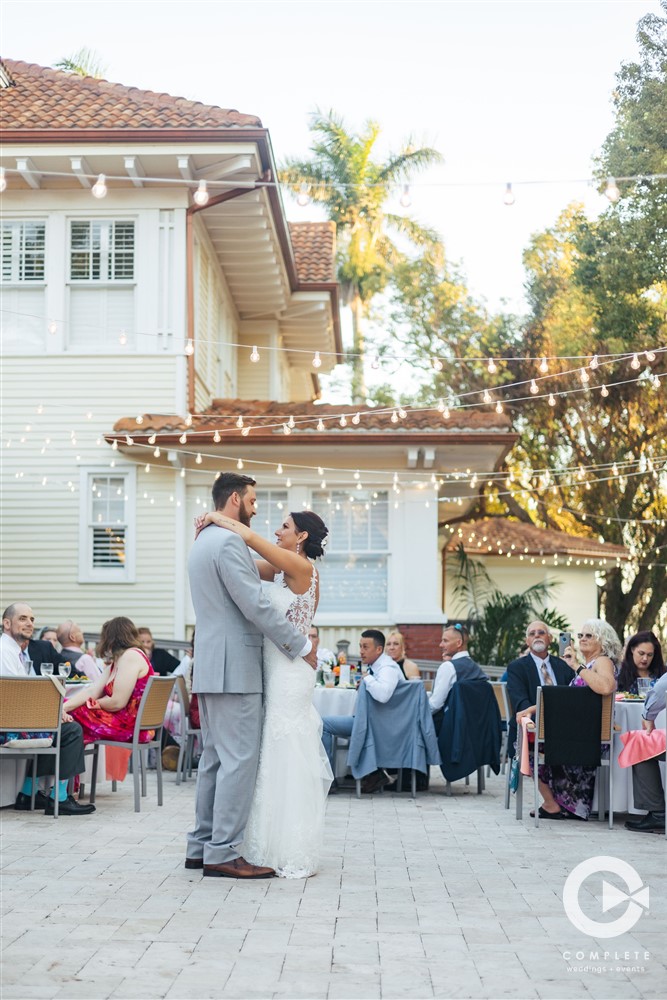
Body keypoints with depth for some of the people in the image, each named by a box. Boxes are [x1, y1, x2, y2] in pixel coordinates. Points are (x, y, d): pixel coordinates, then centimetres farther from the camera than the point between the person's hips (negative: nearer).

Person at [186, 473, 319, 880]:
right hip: (234, 668, -11)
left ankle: (203, 846, 17)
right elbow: (257, 606, -18)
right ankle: (224, 853, -7)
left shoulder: (203, 542, 19)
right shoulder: (230, 542, -14)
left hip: (211, 667, 11)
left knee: (215, 758, 13)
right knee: (240, 759, -8)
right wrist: (302, 645, -11)